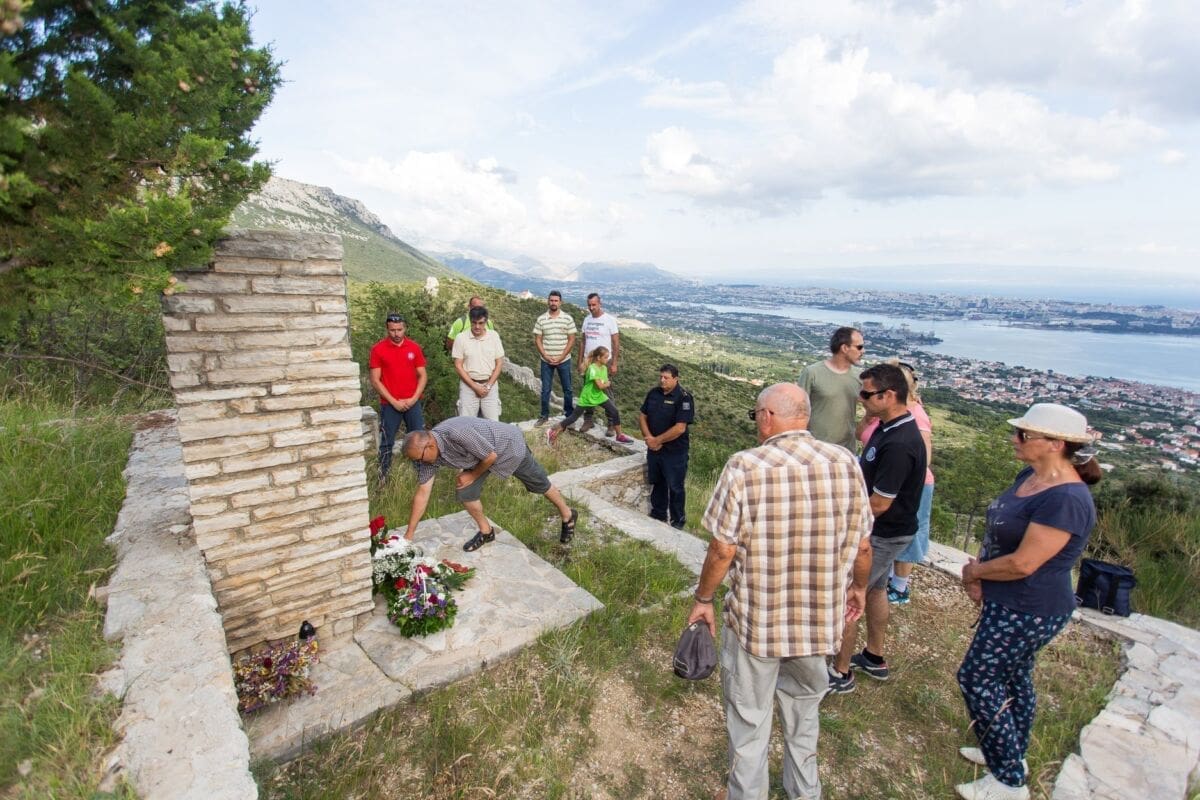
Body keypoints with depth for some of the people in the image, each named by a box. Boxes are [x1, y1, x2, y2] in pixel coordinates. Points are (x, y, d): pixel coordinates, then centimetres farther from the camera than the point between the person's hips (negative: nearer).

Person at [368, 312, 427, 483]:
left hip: (413, 403, 2)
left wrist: (414, 398, -7)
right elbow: (375, 380, -6)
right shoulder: (378, 349, -4)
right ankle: (383, 478, 14)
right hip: (389, 404, -2)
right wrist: (394, 401, -11)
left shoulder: (414, 347, 2)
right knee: (387, 443, 5)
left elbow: (422, 375, 5)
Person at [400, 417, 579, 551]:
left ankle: (568, 515, 35)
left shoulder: (457, 433, -41)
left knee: (539, 484, 10)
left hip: (509, 444, -6)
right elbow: (422, 493, -10)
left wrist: (472, 475, -13)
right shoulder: (427, 453, -16)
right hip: (481, 454, 6)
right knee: (464, 492, -7)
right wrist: (409, 534, -9)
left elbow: (491, 456, -28)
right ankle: (486, 531, 17)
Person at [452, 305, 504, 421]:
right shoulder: (461, 337, -6)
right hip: (468, 386, -1)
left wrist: (488, 386, -7)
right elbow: (458, 366, -5)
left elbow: (499, 363, 2)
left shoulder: (494, 336, -1)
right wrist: (475, 387, -11)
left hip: (490, 385, 1)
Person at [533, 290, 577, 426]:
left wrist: (561, 357, -11)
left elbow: (571, 340, -5)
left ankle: (569, 415, 23)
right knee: (545, 389, 8)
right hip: (546, 361, 1)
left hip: (564, 360, -1)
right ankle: (544, 415, 19)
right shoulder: (541, 319, 0)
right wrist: (545, 356, -11)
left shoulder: (567, 318, -4)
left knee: (567, 389, 9)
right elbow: (537, 340, 1)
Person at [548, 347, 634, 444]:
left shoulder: (604, 368, 1)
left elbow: (605, 384, 6)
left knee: (615, 412, -3)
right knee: (574, 417, 1)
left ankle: (620, 436, 12)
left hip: (599, 396, 7)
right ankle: (553, 432, 13)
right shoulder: (592, 368, -24)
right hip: (587, 398, -7)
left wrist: (604, 385, -14)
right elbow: (600, 386, -27)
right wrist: (607, 384, -9)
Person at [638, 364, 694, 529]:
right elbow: (642, 417, 8)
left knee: (675, 487, 6)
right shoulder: (653, 393, 3)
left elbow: (680, 428, -22)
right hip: (653, 449, 6)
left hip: (674, 452, -6)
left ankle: (677, 521, 23)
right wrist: (648, 437, -9)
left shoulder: (684, 397, -16)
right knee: (657, 483, 19)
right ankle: (658, 514, 37)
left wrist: (657, 440, -16)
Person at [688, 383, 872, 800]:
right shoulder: (846, 463, -9)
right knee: (803, 711, 29)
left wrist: (703, 600, 0)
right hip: (819, 619, 5)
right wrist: (859, 585, 20)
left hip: (756, 621, -4)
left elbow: (723, 550, -16)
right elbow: (861, 546, 0)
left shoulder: (744, 467, -20)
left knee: (749, 722, 18)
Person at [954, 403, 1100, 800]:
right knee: (1013, 677, 23)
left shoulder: (1065, 500, -28)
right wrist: (979, 569, -6)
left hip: (1028, 612, -9)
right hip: (1012, 604, 9)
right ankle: (1012, 754, 43)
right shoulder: (1029, 477, 1)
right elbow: (998, 529, 9)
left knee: (977, 679, 2)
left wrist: (974, 571, -10)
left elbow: (1022, 563, -26)